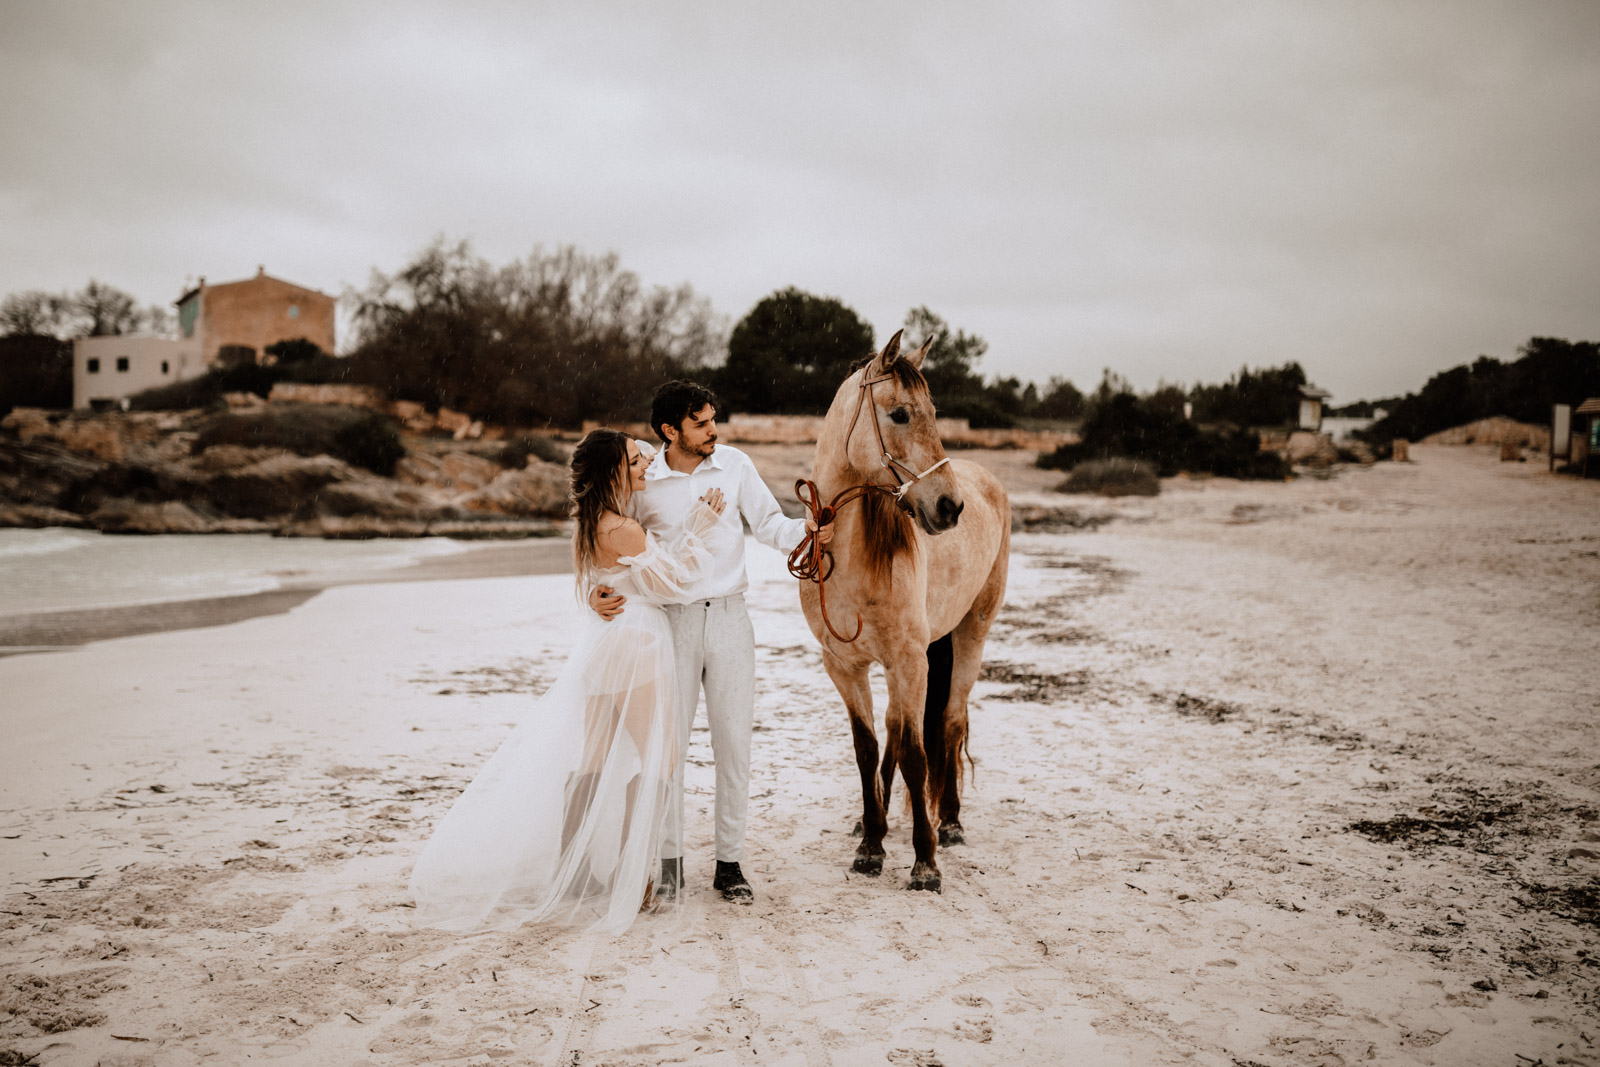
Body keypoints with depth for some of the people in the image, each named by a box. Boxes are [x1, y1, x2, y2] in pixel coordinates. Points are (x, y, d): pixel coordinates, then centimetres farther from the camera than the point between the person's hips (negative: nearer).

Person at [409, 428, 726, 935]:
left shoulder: (590, 524, 8)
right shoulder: (623, 531, -20)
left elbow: (653, 558, 13)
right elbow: (672, 582, -13)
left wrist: (689, 521, 6)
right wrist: (699, 530, -8)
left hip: (603, 643, 9)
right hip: (636, 647, -9)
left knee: (592, 762, 15)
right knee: (658, 759, 2)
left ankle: (571, 873, 22)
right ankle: (629, 882, 3)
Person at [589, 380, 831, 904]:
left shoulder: (734, 465, 1)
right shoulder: (641, 482, -3)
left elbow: (769, 524, 3)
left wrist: (805, 530, -17)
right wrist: (599, 592, -14)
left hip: (728, 618, 1)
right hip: (671, 621, -1)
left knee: (734, 742, 4)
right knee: (667, 742, 4)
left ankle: (729, 861, 16)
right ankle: (670, 862, 18)